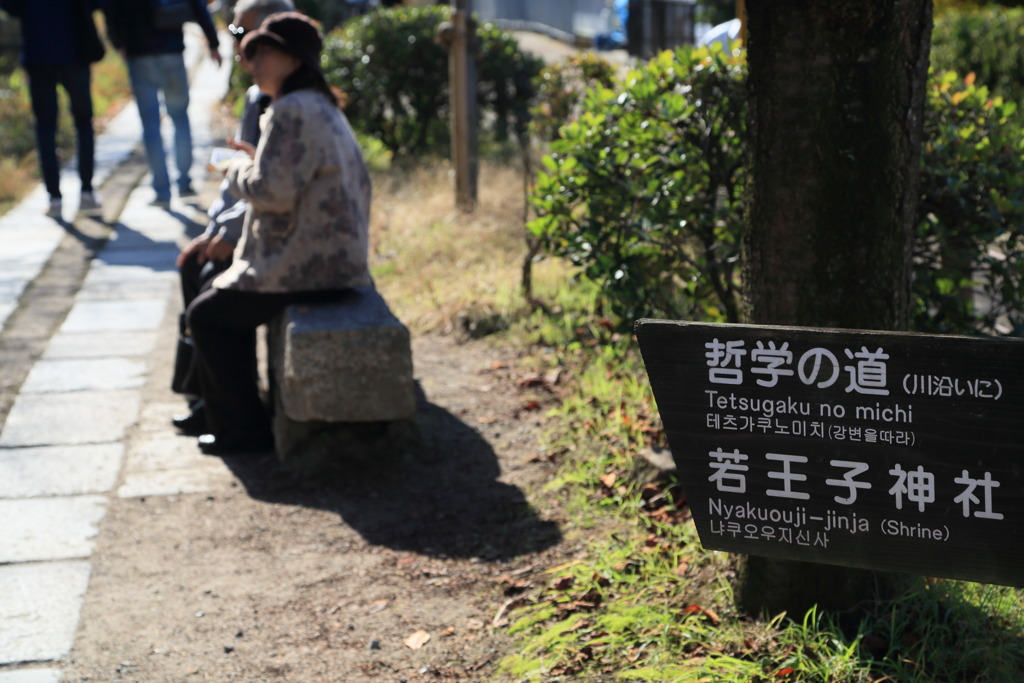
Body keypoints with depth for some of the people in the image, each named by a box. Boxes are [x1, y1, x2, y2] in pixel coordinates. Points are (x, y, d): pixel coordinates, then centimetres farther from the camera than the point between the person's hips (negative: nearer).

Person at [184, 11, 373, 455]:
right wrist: (259, 163, 17)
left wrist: (238, 172, -3)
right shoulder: (322, 107, 16)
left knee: (207, 316, 4)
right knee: (229, 307, 26)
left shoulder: (293, 111, -18)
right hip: (336, 262, 11)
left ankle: (243, 430, 10)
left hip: (304, 269, -11)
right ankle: (230, 414, 32)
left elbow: (275, 191, -22)